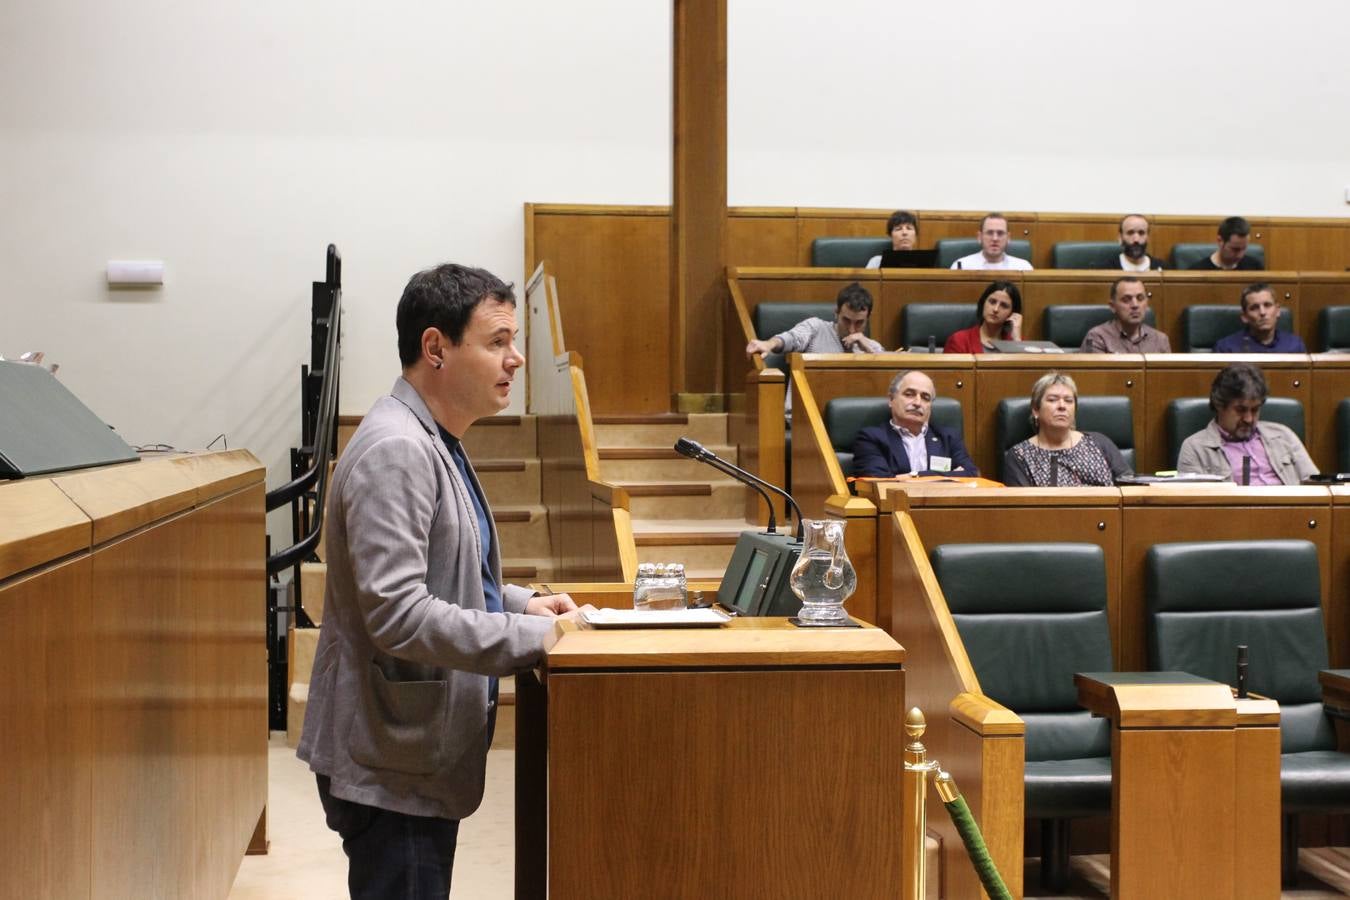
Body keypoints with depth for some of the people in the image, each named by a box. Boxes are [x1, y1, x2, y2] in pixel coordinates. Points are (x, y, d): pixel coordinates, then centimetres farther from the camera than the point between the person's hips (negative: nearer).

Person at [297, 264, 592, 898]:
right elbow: (398, 614, -27)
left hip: (422, 754, 10)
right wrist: (536, 637, -22)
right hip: (392, 766, -10)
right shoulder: (396, 451, -20)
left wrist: (520, 602, 7)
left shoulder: (435, 442, 12)